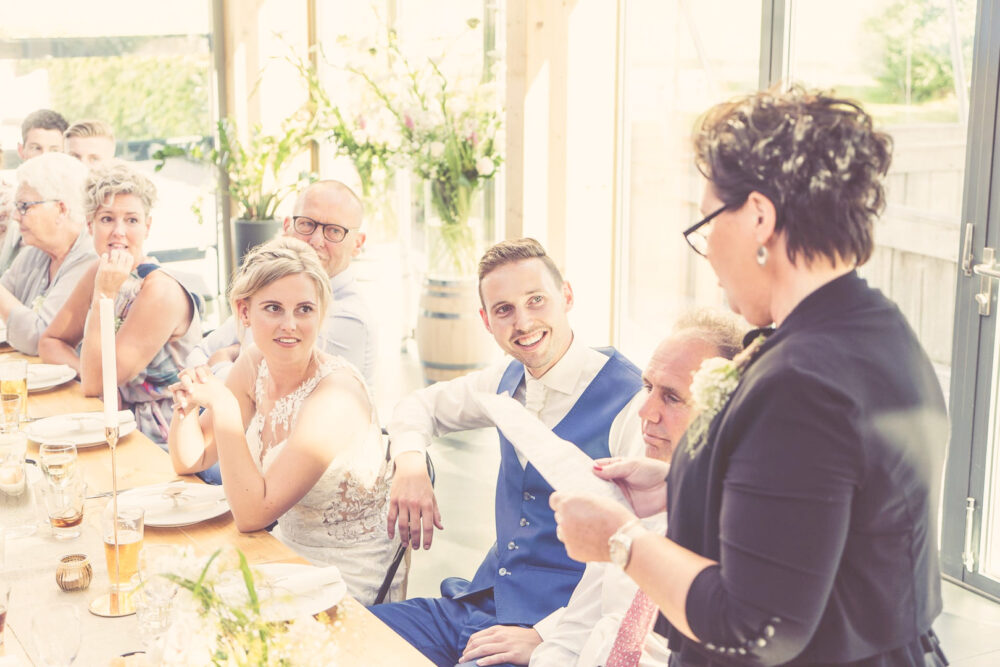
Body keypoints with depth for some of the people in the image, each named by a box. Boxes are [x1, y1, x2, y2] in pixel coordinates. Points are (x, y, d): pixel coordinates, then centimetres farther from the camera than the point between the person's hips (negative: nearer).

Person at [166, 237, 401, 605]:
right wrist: (186, 405, -13)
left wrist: (224, 407, -28)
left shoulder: (336, 394, -23)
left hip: (348, 585, -7)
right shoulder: (255, 362, -2)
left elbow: (251, 515, -24)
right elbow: (190, 461, 6)